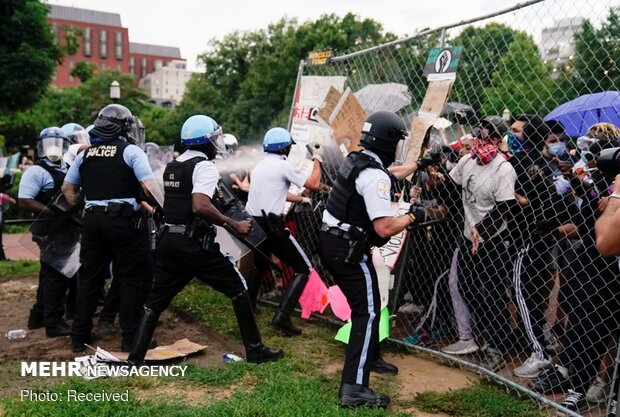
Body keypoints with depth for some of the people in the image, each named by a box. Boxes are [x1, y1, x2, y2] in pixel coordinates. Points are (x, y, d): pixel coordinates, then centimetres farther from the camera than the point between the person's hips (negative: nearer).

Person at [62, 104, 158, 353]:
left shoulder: (85, 154, 14)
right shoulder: (131, 151, -4)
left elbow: (68, 188, 18)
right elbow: (148, 186, -14)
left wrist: (80, 211, 23)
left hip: (92, 220, 6)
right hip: (124, 220, -5)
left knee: (90, 278, 14)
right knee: (130, 280, 3)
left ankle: (79, 337, 22)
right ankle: (131, 338, 6)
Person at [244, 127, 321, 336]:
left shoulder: (259, 166, 15)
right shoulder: (283, 165, -9)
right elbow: (314, 184, -7)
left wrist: (300, 199, 30)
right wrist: (317, 159, 7)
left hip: (251, 224, 8)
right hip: (272, 226, -8)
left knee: (260, 266, 31)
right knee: (304, 269, 1)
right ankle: (282, 317, -10)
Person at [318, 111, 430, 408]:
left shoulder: (355, 160, 8)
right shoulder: (375, 176, -21)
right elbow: (385, 228, -28)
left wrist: (418, 165, 33)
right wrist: (412, 216, -11)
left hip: (331, 242, 10)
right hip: (349, 251, -10)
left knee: (363, 304, 24)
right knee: (368, 312, -6)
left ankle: (369, 357, 40)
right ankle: (354, 389, -9)